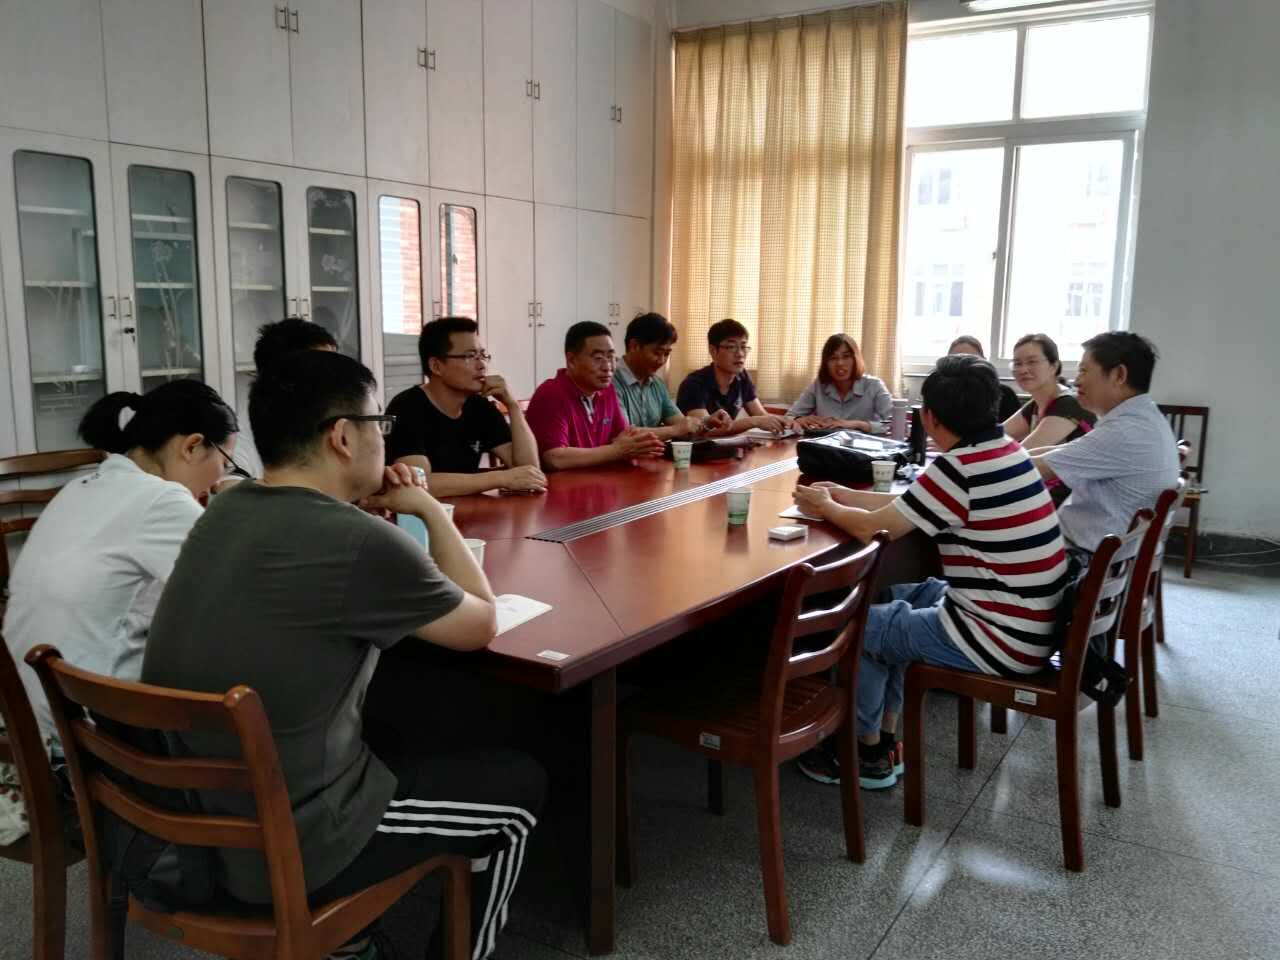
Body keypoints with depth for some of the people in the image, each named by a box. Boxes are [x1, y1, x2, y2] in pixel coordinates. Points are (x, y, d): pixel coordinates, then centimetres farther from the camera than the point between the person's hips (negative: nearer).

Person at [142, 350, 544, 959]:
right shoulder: (359, 543, -25)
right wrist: (429, 510, 4)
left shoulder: (225, 510, 0)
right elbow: (480, 624, -7)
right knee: (518, 786, 11)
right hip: (278, 851, -8)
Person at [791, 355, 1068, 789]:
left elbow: (872, 528, -15)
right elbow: (909, 505, 13)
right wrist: (845, 496, 15)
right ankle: (885, 739, 27)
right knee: (894, 600, 23)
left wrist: (826, 508, 4)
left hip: (1003, 641, -9)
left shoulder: (959, 467, -23)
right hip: (1024, 622, 9)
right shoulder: (1004, 450, 4)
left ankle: (869, 756, 22)